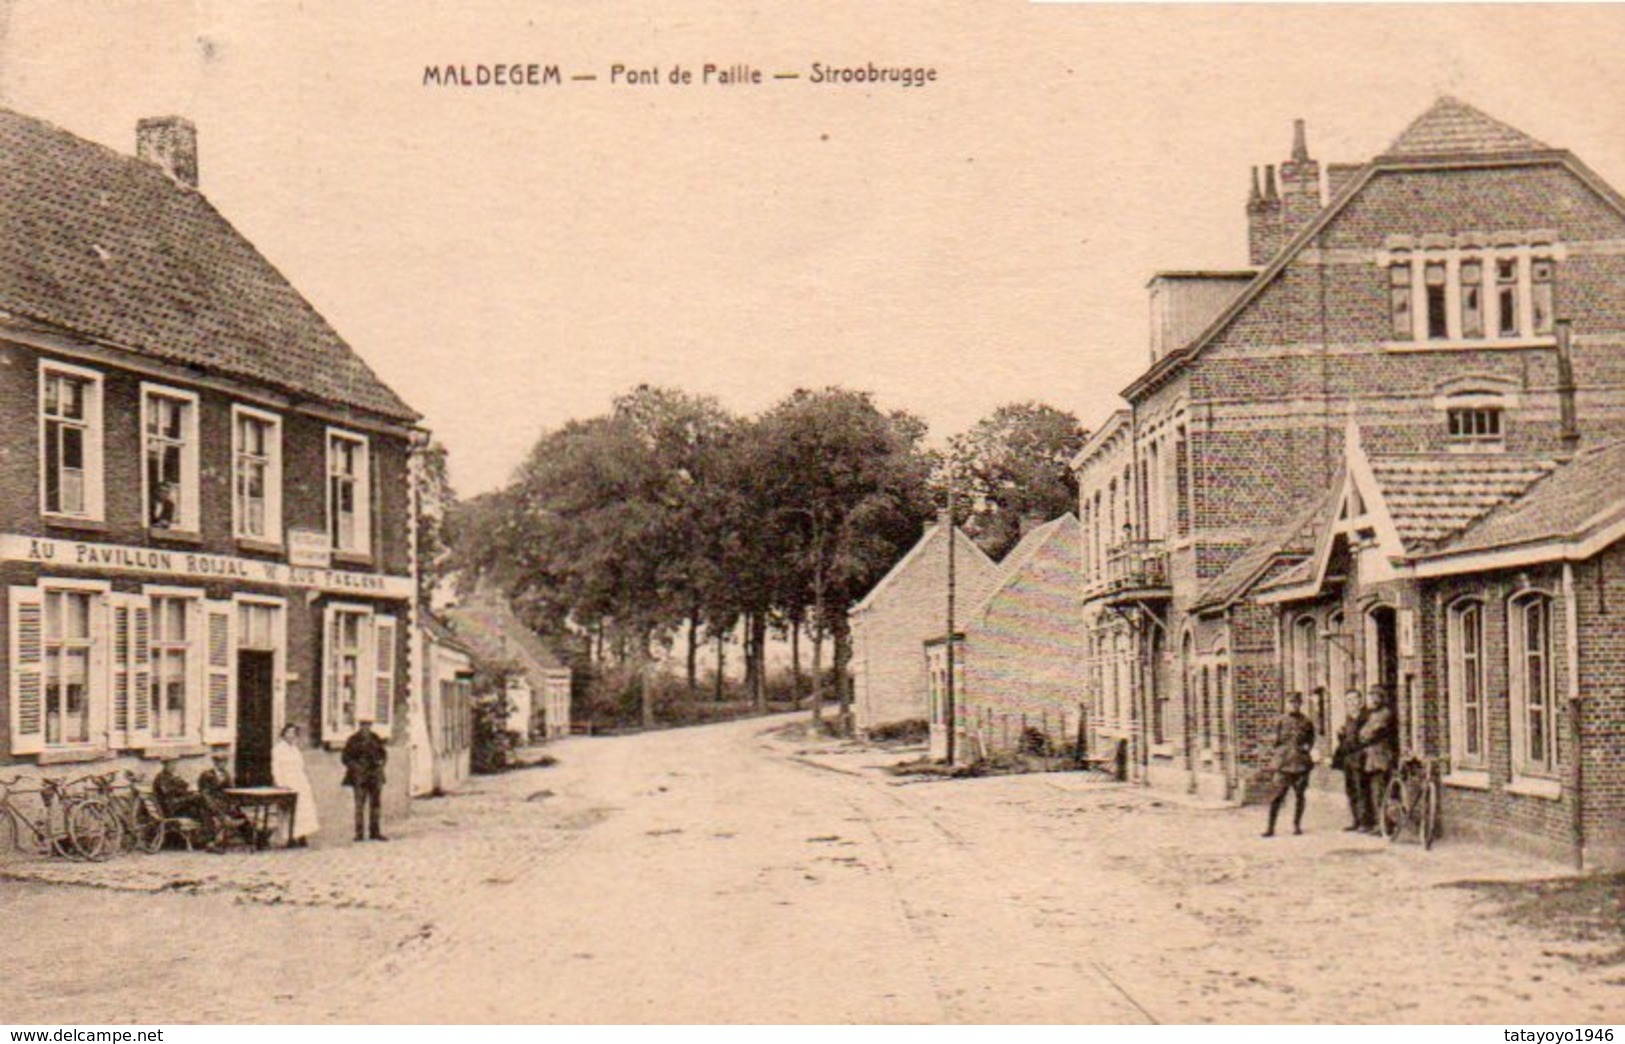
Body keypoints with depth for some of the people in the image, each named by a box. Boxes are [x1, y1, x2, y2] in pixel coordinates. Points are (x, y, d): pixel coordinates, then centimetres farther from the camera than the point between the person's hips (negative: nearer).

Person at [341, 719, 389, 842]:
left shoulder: (375, 739, 10)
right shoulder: (353, 740, -2)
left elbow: (383, 752, 19)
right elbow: (345, 757, -1)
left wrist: (381, 761, -1)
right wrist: (355, 766, -14)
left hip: (375, 776, 4)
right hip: (360, 777, -4)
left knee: (375, 804, 6)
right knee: (360, 805, -6)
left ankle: (375, 832, 12)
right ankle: (359, 833, -3)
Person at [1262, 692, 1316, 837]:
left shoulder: (1306, 722, 6)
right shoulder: (1281, 721, 6)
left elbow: (1311, 740, 14)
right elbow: (1276, 740, 10)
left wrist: (1306, 747, -3)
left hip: (1301, 762, 1)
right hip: (1284, 763, -1)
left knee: (1300, 795, 4)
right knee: (1277, 795, -7)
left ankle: (1297, 825, 16)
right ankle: (1271, 827, -5)